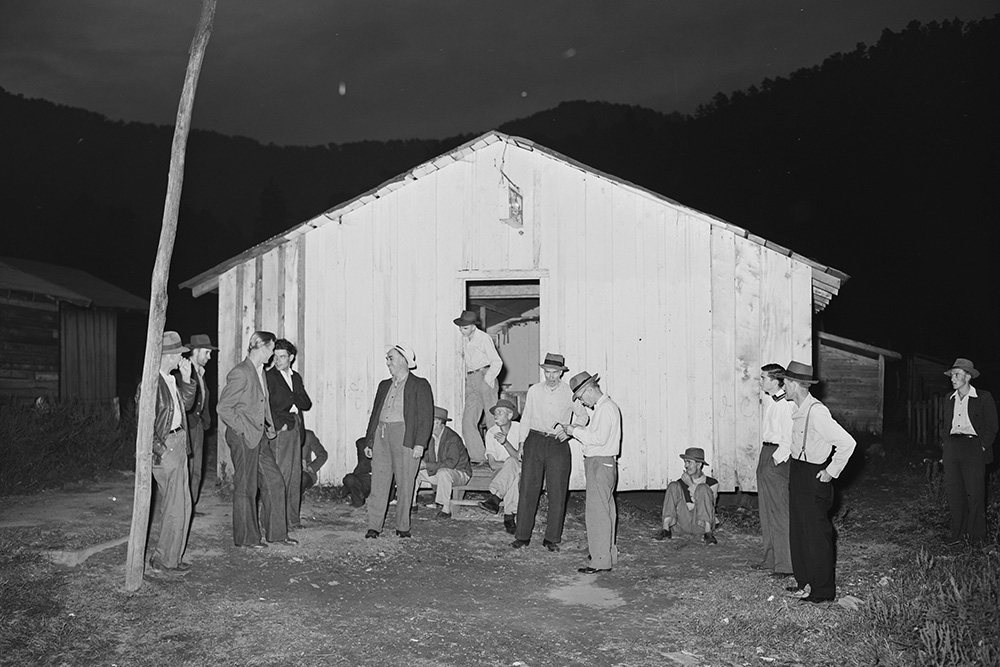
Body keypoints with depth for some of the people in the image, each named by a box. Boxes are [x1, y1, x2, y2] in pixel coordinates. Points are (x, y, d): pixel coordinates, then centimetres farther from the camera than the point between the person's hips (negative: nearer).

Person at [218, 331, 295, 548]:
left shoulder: (261, 372, 12)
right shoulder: (240, 373, -16)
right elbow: (224, 408, -17)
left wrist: (269, 426, 12)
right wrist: (245, 429, -16)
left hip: (259, 438, 9)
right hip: (243, 439, -9)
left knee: (275, 483, 9)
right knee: (245, 488, 2)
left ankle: (277, 532, 18)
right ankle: (246, 537, 13)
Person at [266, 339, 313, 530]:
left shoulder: (296, 377, 17)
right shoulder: (269, 376, -4)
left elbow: (307, 403, 11)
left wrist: (291, 400, -5)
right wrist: (279, 424, -13)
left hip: (296, 428, 7)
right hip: (279, 429, -7)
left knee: (295, 476, 7)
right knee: (280, 476, -9)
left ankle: (292, 518, 13)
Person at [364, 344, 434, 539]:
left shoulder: (420, 385, 1)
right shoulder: (384, 385, 21)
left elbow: (426, 417, -5)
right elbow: (375, 414, 22)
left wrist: (420, 443, -14)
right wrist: (369, 441, 14)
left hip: (405, 437, -5)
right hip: (381, 435, 5)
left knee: (404, 484, 0)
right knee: (378, 482, 1)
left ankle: (402, 527, 9)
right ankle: (374, 526, 3)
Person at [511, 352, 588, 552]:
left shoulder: (570, 393, 1)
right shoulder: (534, 391, 6)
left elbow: (583, 416, 12)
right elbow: (526, 418, 12)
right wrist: (522, 442, 8)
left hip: (558, 444, -1)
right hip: (535, 440, 1)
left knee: (557, 493, 1)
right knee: (528, 489, -1)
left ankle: (552, 538, 11)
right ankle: (522, 536, 6)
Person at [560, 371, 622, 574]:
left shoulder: (606, 408, -15)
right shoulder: (602, 407, 17)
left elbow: (599, 438, -24)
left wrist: (575, 431, -15)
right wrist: (575, 431, 4)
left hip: (600, 464, -11)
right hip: (599, 464, 11)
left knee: (598, 512, -7)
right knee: (605, 510, 17)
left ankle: (601, 561, -4)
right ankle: (608, 553, 28)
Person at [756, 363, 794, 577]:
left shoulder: (787, 405, -17)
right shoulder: (768, 400, 10)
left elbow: (788, 440, -17)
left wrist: (776, 460, -17)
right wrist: (763, 457, 15)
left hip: (778, 458, -9)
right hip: (765, 452, 9)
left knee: (780, 513, -4)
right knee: (766, 511, 15)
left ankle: (785, 564, 3)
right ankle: (771, 558, 25)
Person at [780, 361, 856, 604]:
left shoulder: (816, 412, -23)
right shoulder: (799, 410, 5)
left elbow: (847, 443, -25)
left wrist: (831, 471, -17)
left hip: (813, 478, -9)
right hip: (797, 474, 9)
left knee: (817, 534, 1)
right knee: (798, 531, 15)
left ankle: (823, 591, 12)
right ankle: (805, 582, 27)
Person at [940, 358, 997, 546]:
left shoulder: (983, 398, 0)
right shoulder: (950, 399, 15)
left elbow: (991, 427, -1)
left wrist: (982, 447, -8)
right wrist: (944, 444, 12)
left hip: (973, 447, -5)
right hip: (952, 446, 5)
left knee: (975, 493, -4)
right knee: (953, 493, 3)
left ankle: (977, 535, 6)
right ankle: (958, 533, 10)